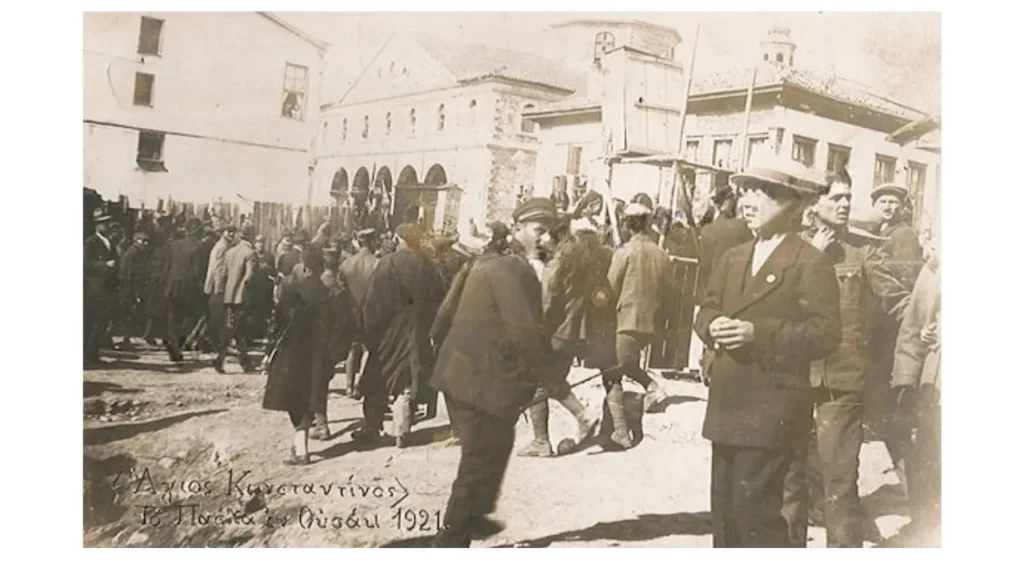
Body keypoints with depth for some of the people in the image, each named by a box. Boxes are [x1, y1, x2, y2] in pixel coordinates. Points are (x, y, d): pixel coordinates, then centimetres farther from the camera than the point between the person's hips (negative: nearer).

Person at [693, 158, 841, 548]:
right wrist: (713, 325, -7)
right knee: (724, 510, 13)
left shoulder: (812, 263, -7)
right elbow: (705, 311, 17)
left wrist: (757, 332, -22)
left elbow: (825, 334, -15)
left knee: (755, 511, -7)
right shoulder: (732, 258, 16)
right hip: (727, 404, 7)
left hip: (772, 409, -7)